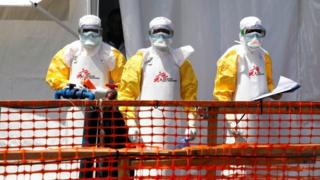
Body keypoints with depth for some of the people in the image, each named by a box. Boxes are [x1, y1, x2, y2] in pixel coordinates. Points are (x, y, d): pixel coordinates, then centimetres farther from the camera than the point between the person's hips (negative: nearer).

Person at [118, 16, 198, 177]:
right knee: (149, 170, -10)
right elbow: (127, 93, 1)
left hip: (175, 124, 3)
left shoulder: (180, 61, 15)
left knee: (174, 169, 2)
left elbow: (190, 94, 9)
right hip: (147, 123, -3)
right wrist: (131, 123, -9)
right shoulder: (139, 60, 7)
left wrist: (192, 122, -1)